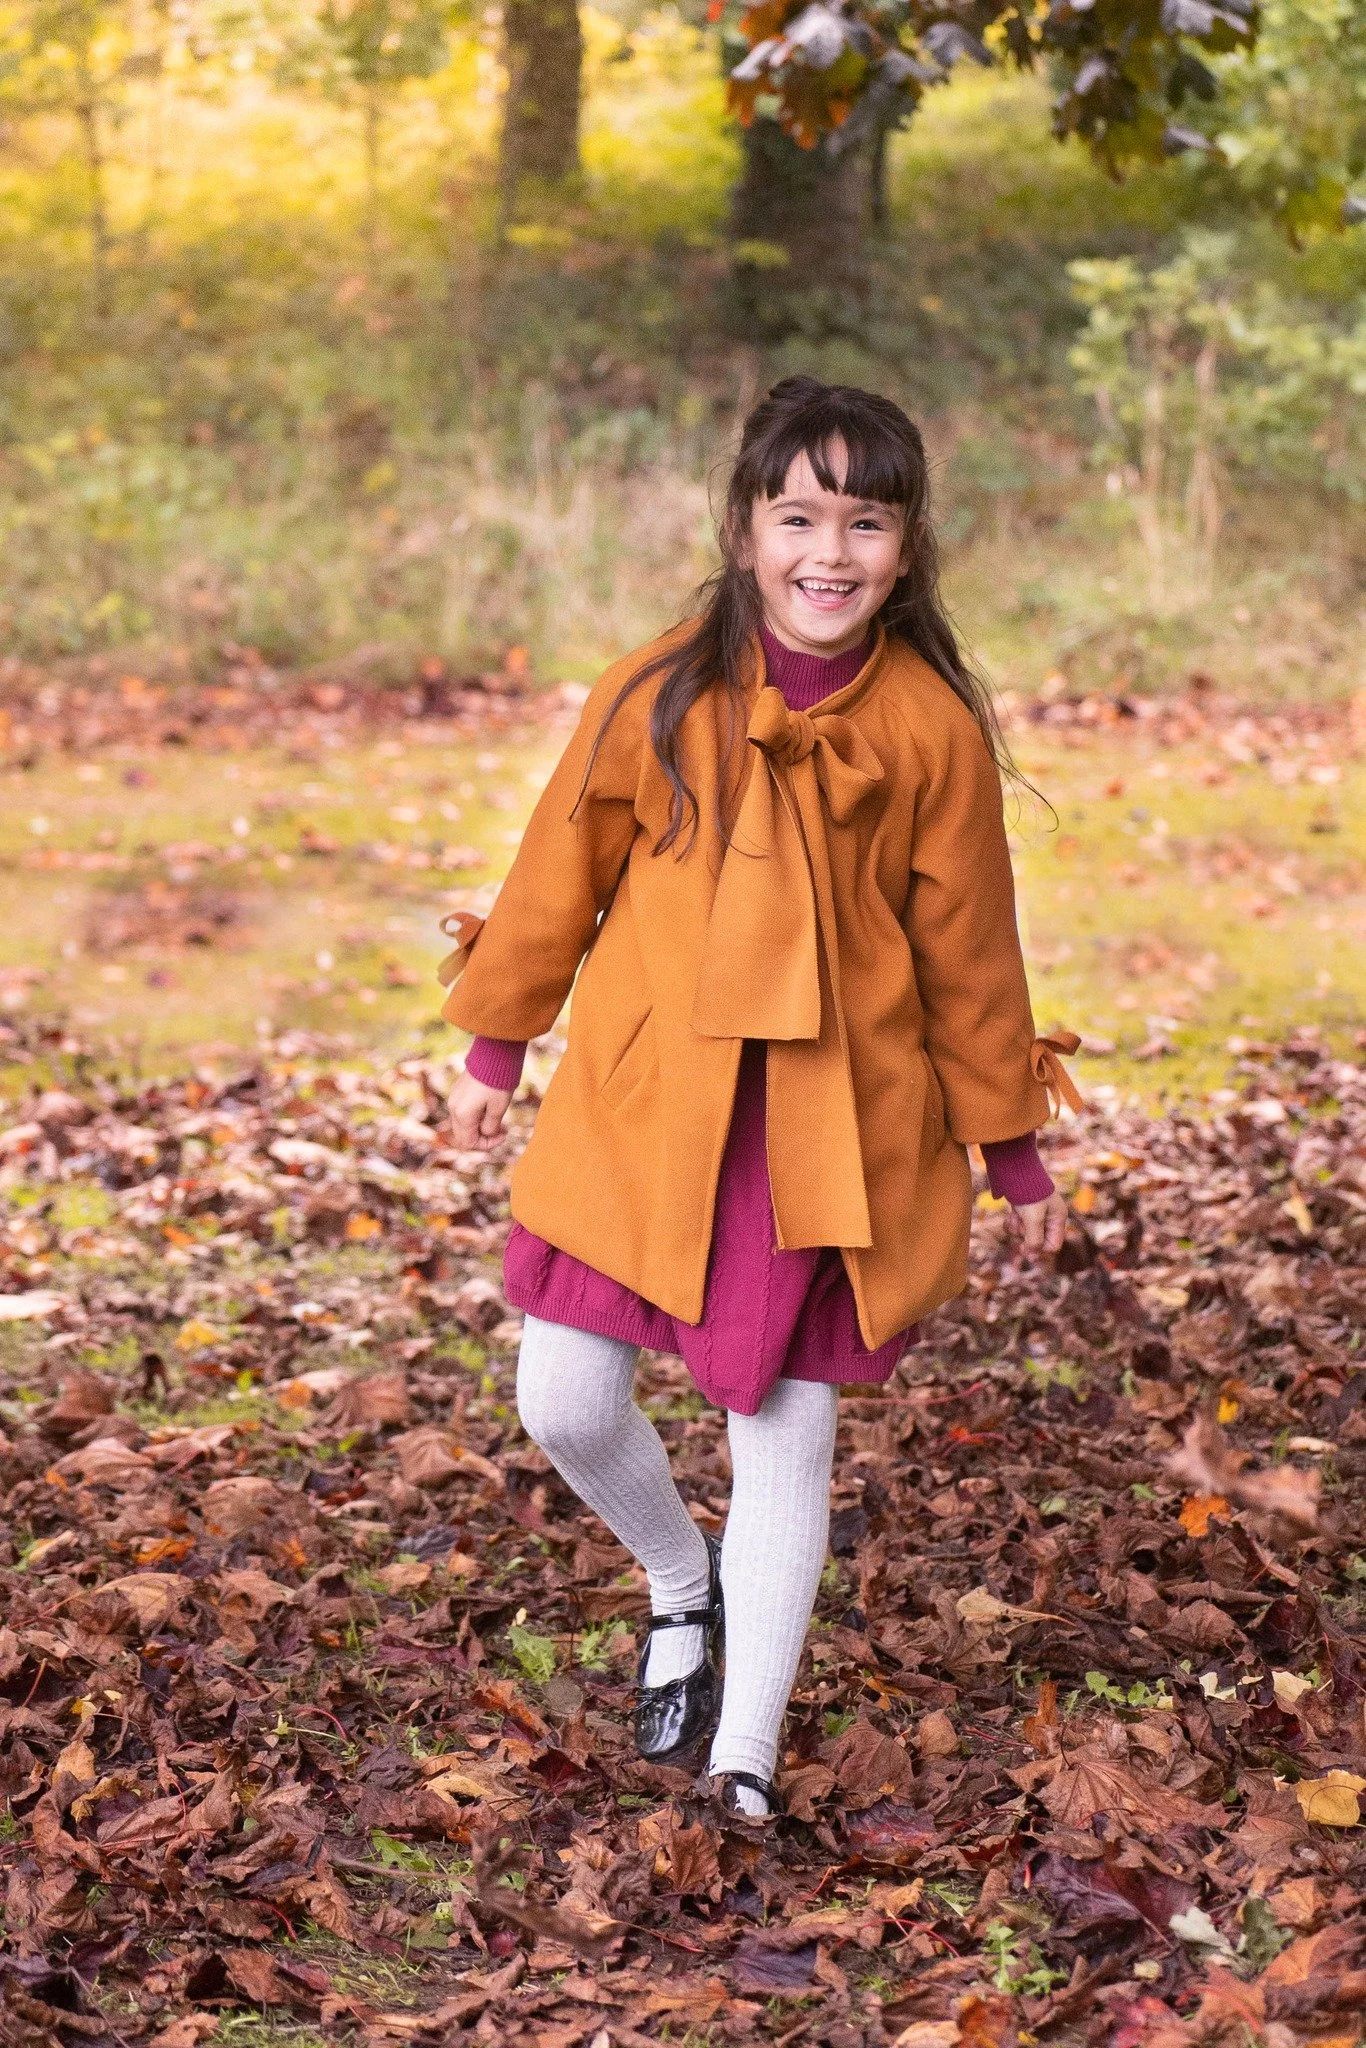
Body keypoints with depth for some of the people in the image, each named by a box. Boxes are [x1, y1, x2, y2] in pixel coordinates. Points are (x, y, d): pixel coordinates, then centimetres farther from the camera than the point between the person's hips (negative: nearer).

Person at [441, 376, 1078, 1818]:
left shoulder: (932, 728, -7)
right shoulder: (659, 697, -7)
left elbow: (968, 951, 3)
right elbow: (559, 879, 6)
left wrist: (1014, 1153, 8)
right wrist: (494, 1052, 14)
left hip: (834, 1134, -1)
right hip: (642, 1109, 1)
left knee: (786, 1429, 3)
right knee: (566, 1402, 1)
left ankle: (745, 1755, 18)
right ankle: (684, 1590, 34)